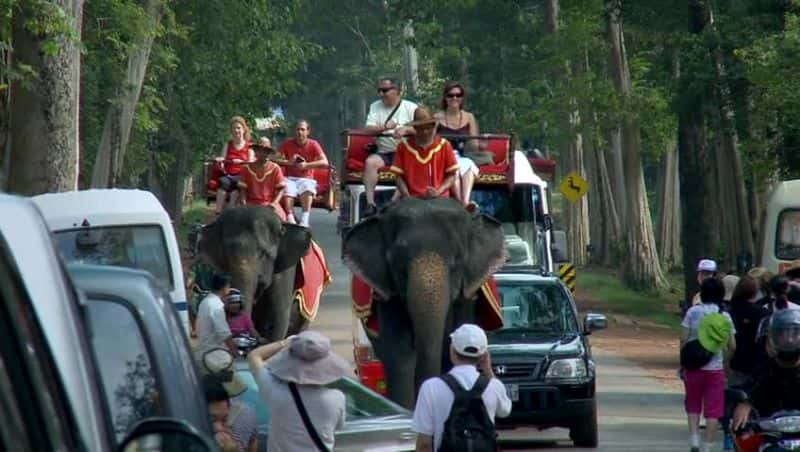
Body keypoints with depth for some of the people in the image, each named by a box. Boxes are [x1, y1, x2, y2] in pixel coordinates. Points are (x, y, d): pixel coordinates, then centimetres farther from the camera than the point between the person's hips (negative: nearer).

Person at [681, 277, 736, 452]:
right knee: (713, 411, 4)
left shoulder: (693, 312, -5)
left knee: (693, 406, 16)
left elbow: (683, 339, -6)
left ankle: (694, 438, 0)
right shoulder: (725, 316, -1)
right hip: (715, 368, 0)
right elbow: (732, 346, 0)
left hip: (694, 366, 0)